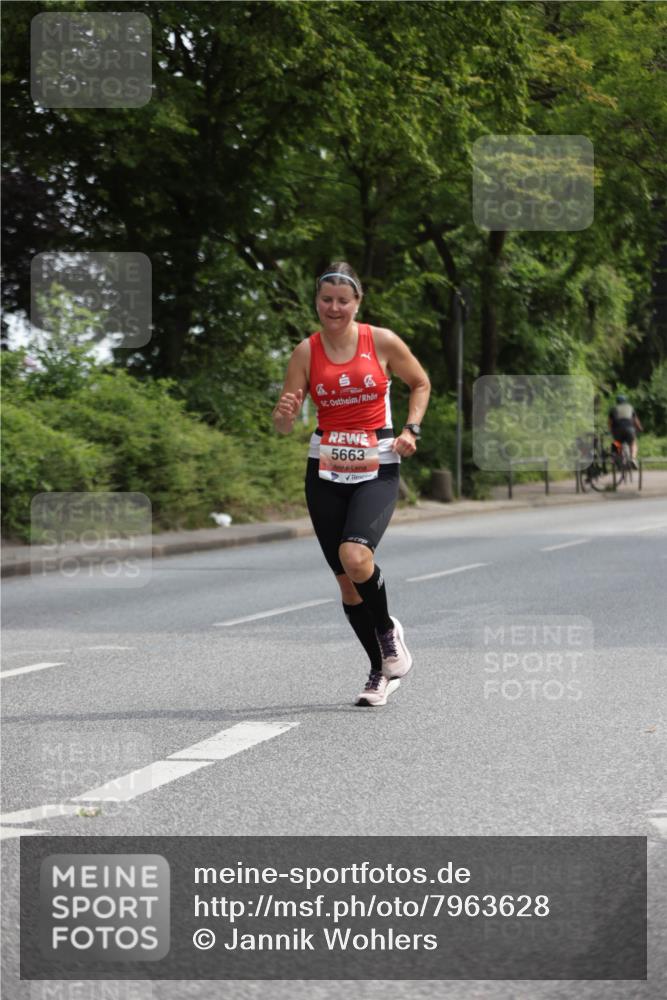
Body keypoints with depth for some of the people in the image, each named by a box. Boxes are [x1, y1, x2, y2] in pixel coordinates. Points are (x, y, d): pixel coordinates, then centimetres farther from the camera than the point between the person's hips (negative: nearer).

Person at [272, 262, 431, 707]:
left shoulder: (382, 341, -4)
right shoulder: (306, 352, 0)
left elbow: (421, 383, 12)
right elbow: (284, 426, 0)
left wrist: (411, 428, -3)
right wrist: (285, 414, -23)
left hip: (377, 469, -3)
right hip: (325, 470, 3)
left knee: (355, 556, -27)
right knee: (345, 578, 5)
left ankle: (389, 629, 3)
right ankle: (382, 669, 23)